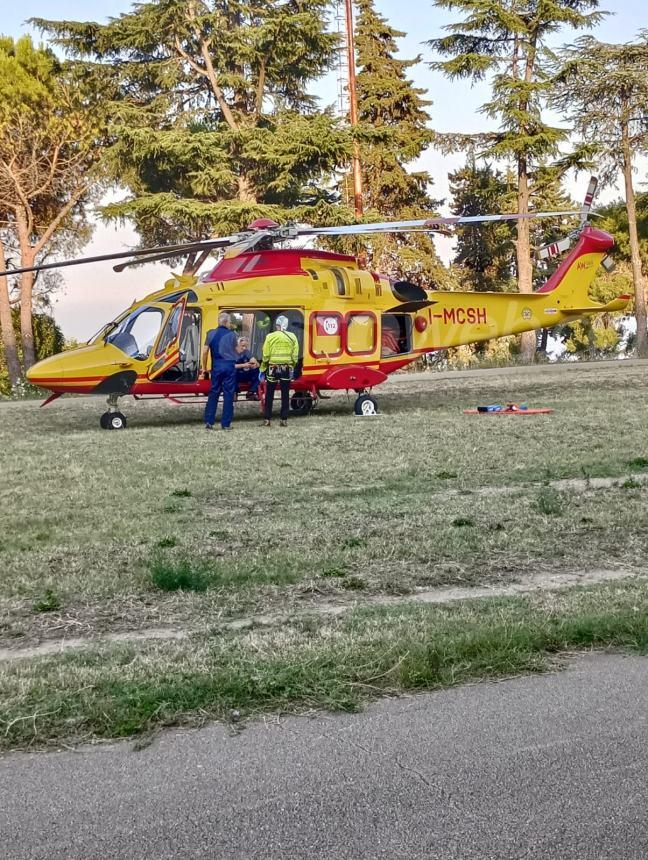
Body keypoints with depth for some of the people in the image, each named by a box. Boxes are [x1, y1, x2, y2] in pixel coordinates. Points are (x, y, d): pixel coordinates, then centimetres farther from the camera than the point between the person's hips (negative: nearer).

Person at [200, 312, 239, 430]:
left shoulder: (211, 333, 3)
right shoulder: (232, 334, 1)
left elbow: (205, 351, 0)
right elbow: (236, 351, 10)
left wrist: (203, 367, 8)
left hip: (216, 366, 2)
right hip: (230, 366, -2)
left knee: (213, 393, 8)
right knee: (228, 394, 3)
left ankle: (209, 422, 3)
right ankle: (226, 423, 2)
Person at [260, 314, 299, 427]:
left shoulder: (270, 337, -5)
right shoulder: (292, 337, 0)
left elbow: (265, 356, -4)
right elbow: (295, 356, 1)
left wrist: (262, 370, 5)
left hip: (273, 368, -1)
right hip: (287, 369, 2)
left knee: (269, 395, 8)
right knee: (285, 394, 9)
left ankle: (267, 419, 8)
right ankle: (284, 419, 9)